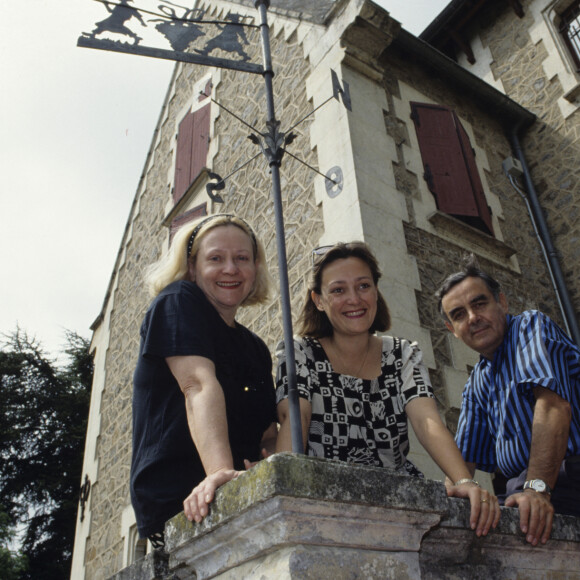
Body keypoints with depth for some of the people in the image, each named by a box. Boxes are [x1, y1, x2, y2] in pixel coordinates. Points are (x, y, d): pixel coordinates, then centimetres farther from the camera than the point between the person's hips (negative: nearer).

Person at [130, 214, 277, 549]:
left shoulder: (256, 349, 19)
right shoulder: (178, 301, -1)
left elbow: (269, 437, 13)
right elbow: (199, 384, -18)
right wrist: (221, 472, -32)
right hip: (177, 501, -7)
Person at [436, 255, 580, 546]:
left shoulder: (531, 325, -1)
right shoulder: (476, 384, 19)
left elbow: (553, 404, -17)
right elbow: (465, 458, 19)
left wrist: (538, 488, -25)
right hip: (524, 494, 6)